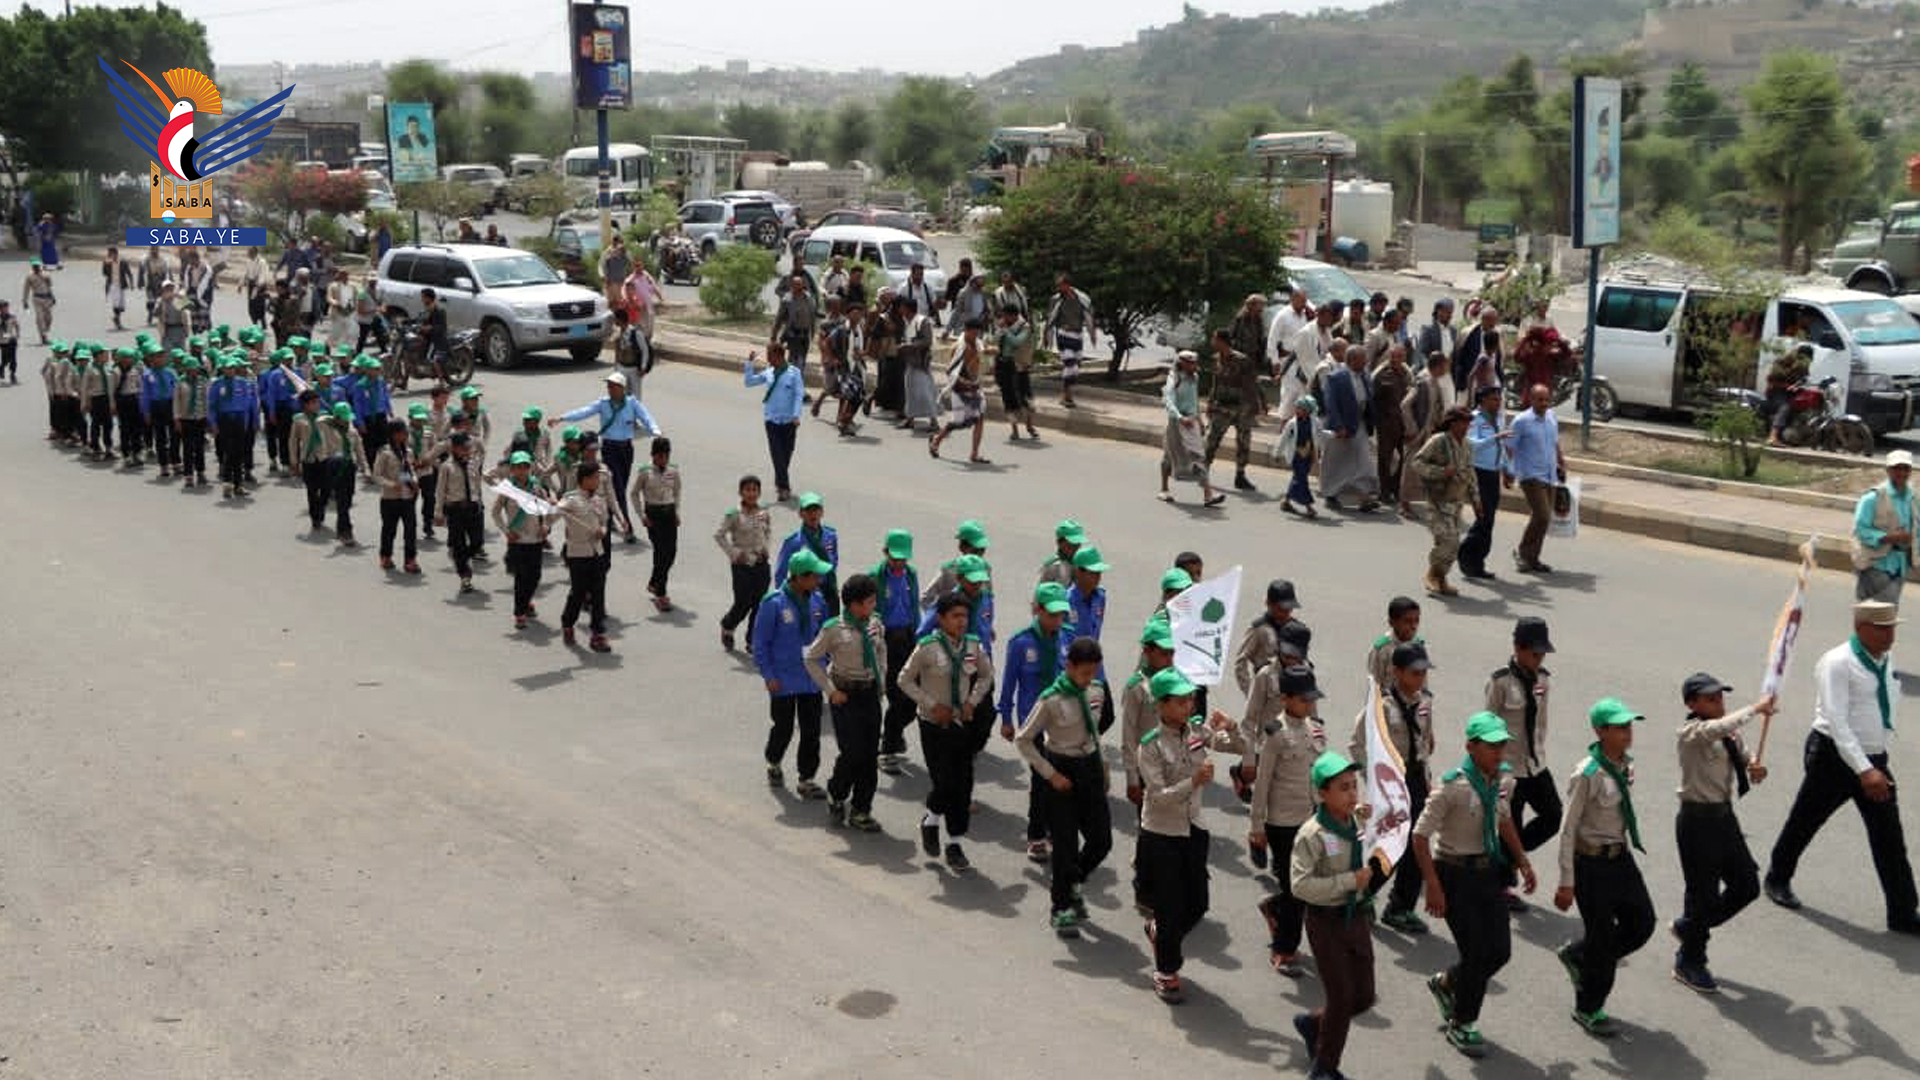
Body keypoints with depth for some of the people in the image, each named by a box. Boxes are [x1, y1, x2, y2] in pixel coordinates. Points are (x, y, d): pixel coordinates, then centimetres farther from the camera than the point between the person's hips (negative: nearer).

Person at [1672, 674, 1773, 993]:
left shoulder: (1731, 733, 6)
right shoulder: (1692, 733, -19)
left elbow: (1744, 760, 18)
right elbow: (1720, 727, -40)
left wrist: (1756, 770, -5)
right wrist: (1756, 708, -35)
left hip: (1724, 815, 8)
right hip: (1698, 819, -8)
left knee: (1747, 885, 14)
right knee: (1704, 892, 2)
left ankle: (1688, 926, 34)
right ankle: (1689, 963, 22)